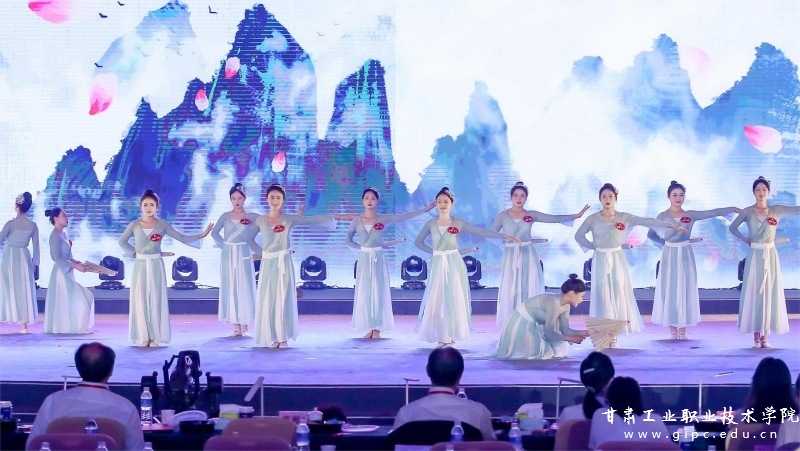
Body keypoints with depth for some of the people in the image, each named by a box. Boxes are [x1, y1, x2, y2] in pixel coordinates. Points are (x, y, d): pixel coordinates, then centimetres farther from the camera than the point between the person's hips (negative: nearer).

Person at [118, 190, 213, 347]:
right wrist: (134, 253, 2)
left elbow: (182, 238, 1)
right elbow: (122, 241, 13)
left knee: (156, 300, -1)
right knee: (140, 300, -1)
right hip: (140, 266, 1)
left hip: (156, 266, 0)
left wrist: (201, 235, -7)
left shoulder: (162, 225, 1)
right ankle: (143, 337, 4)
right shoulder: (134, 225, 2)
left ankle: (155, 337, 2)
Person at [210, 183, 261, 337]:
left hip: (243, 256, -2)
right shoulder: (225, 216, 5)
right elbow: (215, 232, 2)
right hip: (228, 256, 2)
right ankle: (236, 327, 6)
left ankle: (244, 327, 0)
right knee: (230, 290, 2)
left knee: (244, 289, -3)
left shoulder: (251, 217, 1)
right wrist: (223, 244, -5)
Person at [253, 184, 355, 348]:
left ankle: (283, 338, 3)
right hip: (267, 264, 1)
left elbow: (314, 219, -5)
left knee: (283, 299, -2)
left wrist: (338, 217, -9)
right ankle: (273, 337, 7)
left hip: (284, 263, -1)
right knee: (267, 300, 0)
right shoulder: (260, 221, 2)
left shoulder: (289, 219, -2)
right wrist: (260, 252, 7)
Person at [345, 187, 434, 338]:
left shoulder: (384, 219, -1)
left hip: (378, 260, -1)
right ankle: (370, 329, 7)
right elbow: (348, 240, 10)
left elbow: (405, 217, -4)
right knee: (364, 293, 1)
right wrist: (361, 247, -1)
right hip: (364, 260, 1)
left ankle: (377, 330, 1)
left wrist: (425, 209, -8)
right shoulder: (357, 221, 2)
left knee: (379, 293, -2)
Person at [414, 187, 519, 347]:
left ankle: (451, 338, 2)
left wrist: (504, 236, -9)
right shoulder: (431, 224, 4)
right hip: (438, 265, 1)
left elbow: (481, 232, -3)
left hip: (454, 264, -1)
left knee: (454, 300, -2)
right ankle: (442, 338, 5)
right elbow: (419, 242, 13)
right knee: (436, 301, -2)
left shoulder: (458, 223, 0)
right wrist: (433, 251, -1)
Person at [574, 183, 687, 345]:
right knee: (602, 294, -2)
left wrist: (671, 225, -12)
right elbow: (579, 236, 6)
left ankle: (613, 336, 3)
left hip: (618, 259, 1)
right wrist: (593, 246, -2)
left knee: (618, 293, -1)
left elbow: (647, 221, -6)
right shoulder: (592, 219, -2)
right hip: (600, 260, -1)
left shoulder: (624, 217, -1)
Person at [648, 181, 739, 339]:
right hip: (669, 256, -1)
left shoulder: (691, 215, 3)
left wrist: (733, 209, -5)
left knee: (685, 289, 1)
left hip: (685, 255, 2)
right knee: (669, 289, 0)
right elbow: (651, 234, -3)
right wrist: (665, 242, -5)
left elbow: (713, 213, -1)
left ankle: (682, 329, 6)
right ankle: (673, 329, 6)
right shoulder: (663, 216, -2)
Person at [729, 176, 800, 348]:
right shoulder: (748, 212, 1)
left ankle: (765, 336, 4)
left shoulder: (776, 210, 3)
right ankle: (756, 337, -1)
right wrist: (745, 239, 2)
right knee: (754, 293, -2)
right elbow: (732, 227, 10)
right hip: (755, 255, -2)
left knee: (770, 293, 0)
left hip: (771, 255, 2)